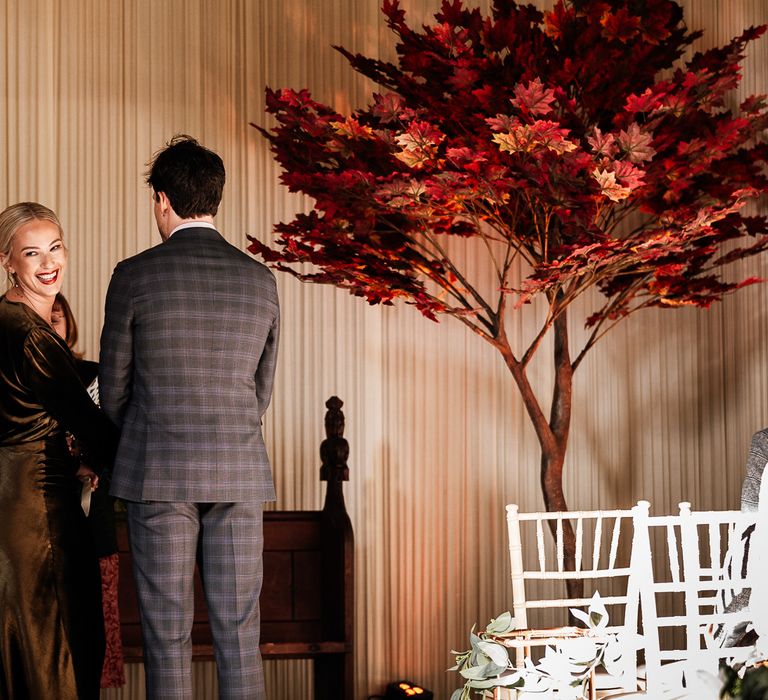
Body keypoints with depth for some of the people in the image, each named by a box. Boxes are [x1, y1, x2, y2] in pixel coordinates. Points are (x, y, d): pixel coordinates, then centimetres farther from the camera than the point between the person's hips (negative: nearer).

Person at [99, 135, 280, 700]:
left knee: (167, 636, 3)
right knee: (239, 635, 5)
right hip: (240, 477, 3)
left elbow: (113, 388, 4)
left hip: (159, 478, -2)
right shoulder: (260, 280, 5)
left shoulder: (135, 276, -5)